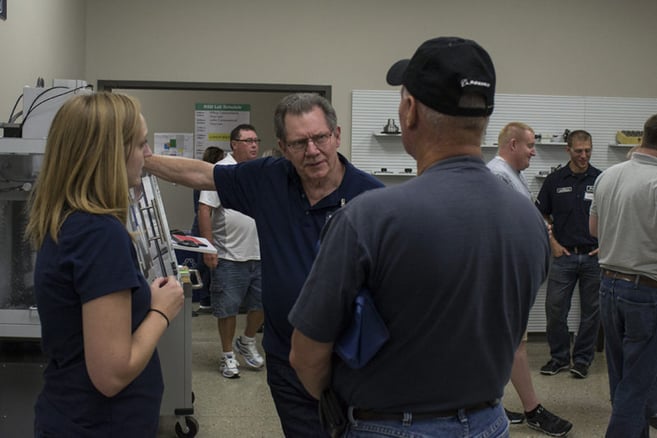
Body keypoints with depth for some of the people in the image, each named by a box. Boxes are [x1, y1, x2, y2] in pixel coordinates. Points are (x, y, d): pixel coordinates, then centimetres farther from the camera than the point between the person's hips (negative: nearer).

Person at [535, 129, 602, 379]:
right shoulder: (554, 180, 2)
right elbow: (541, 216, 9)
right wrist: (553, 243, -1)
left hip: (594, 256, 0)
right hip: (564, 255, 0)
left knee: (591, 311, 6)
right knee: (555, 309, 0)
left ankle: (582, 359, 19)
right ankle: (559, 357, 16)